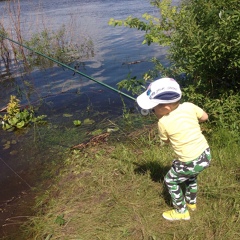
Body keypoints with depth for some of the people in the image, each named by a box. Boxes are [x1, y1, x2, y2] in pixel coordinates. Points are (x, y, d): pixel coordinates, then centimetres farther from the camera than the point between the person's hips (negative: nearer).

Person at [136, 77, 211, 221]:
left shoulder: (163, 122, -17)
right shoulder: (189, 106, -8)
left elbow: (166, 141, 2)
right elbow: (205, 117, 10)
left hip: (191, 163, -6)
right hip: (206, 154, 6)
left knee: (170, 181, 19)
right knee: (190, 176, 34)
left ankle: (182, 212, 33)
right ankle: (191, 202, 54)